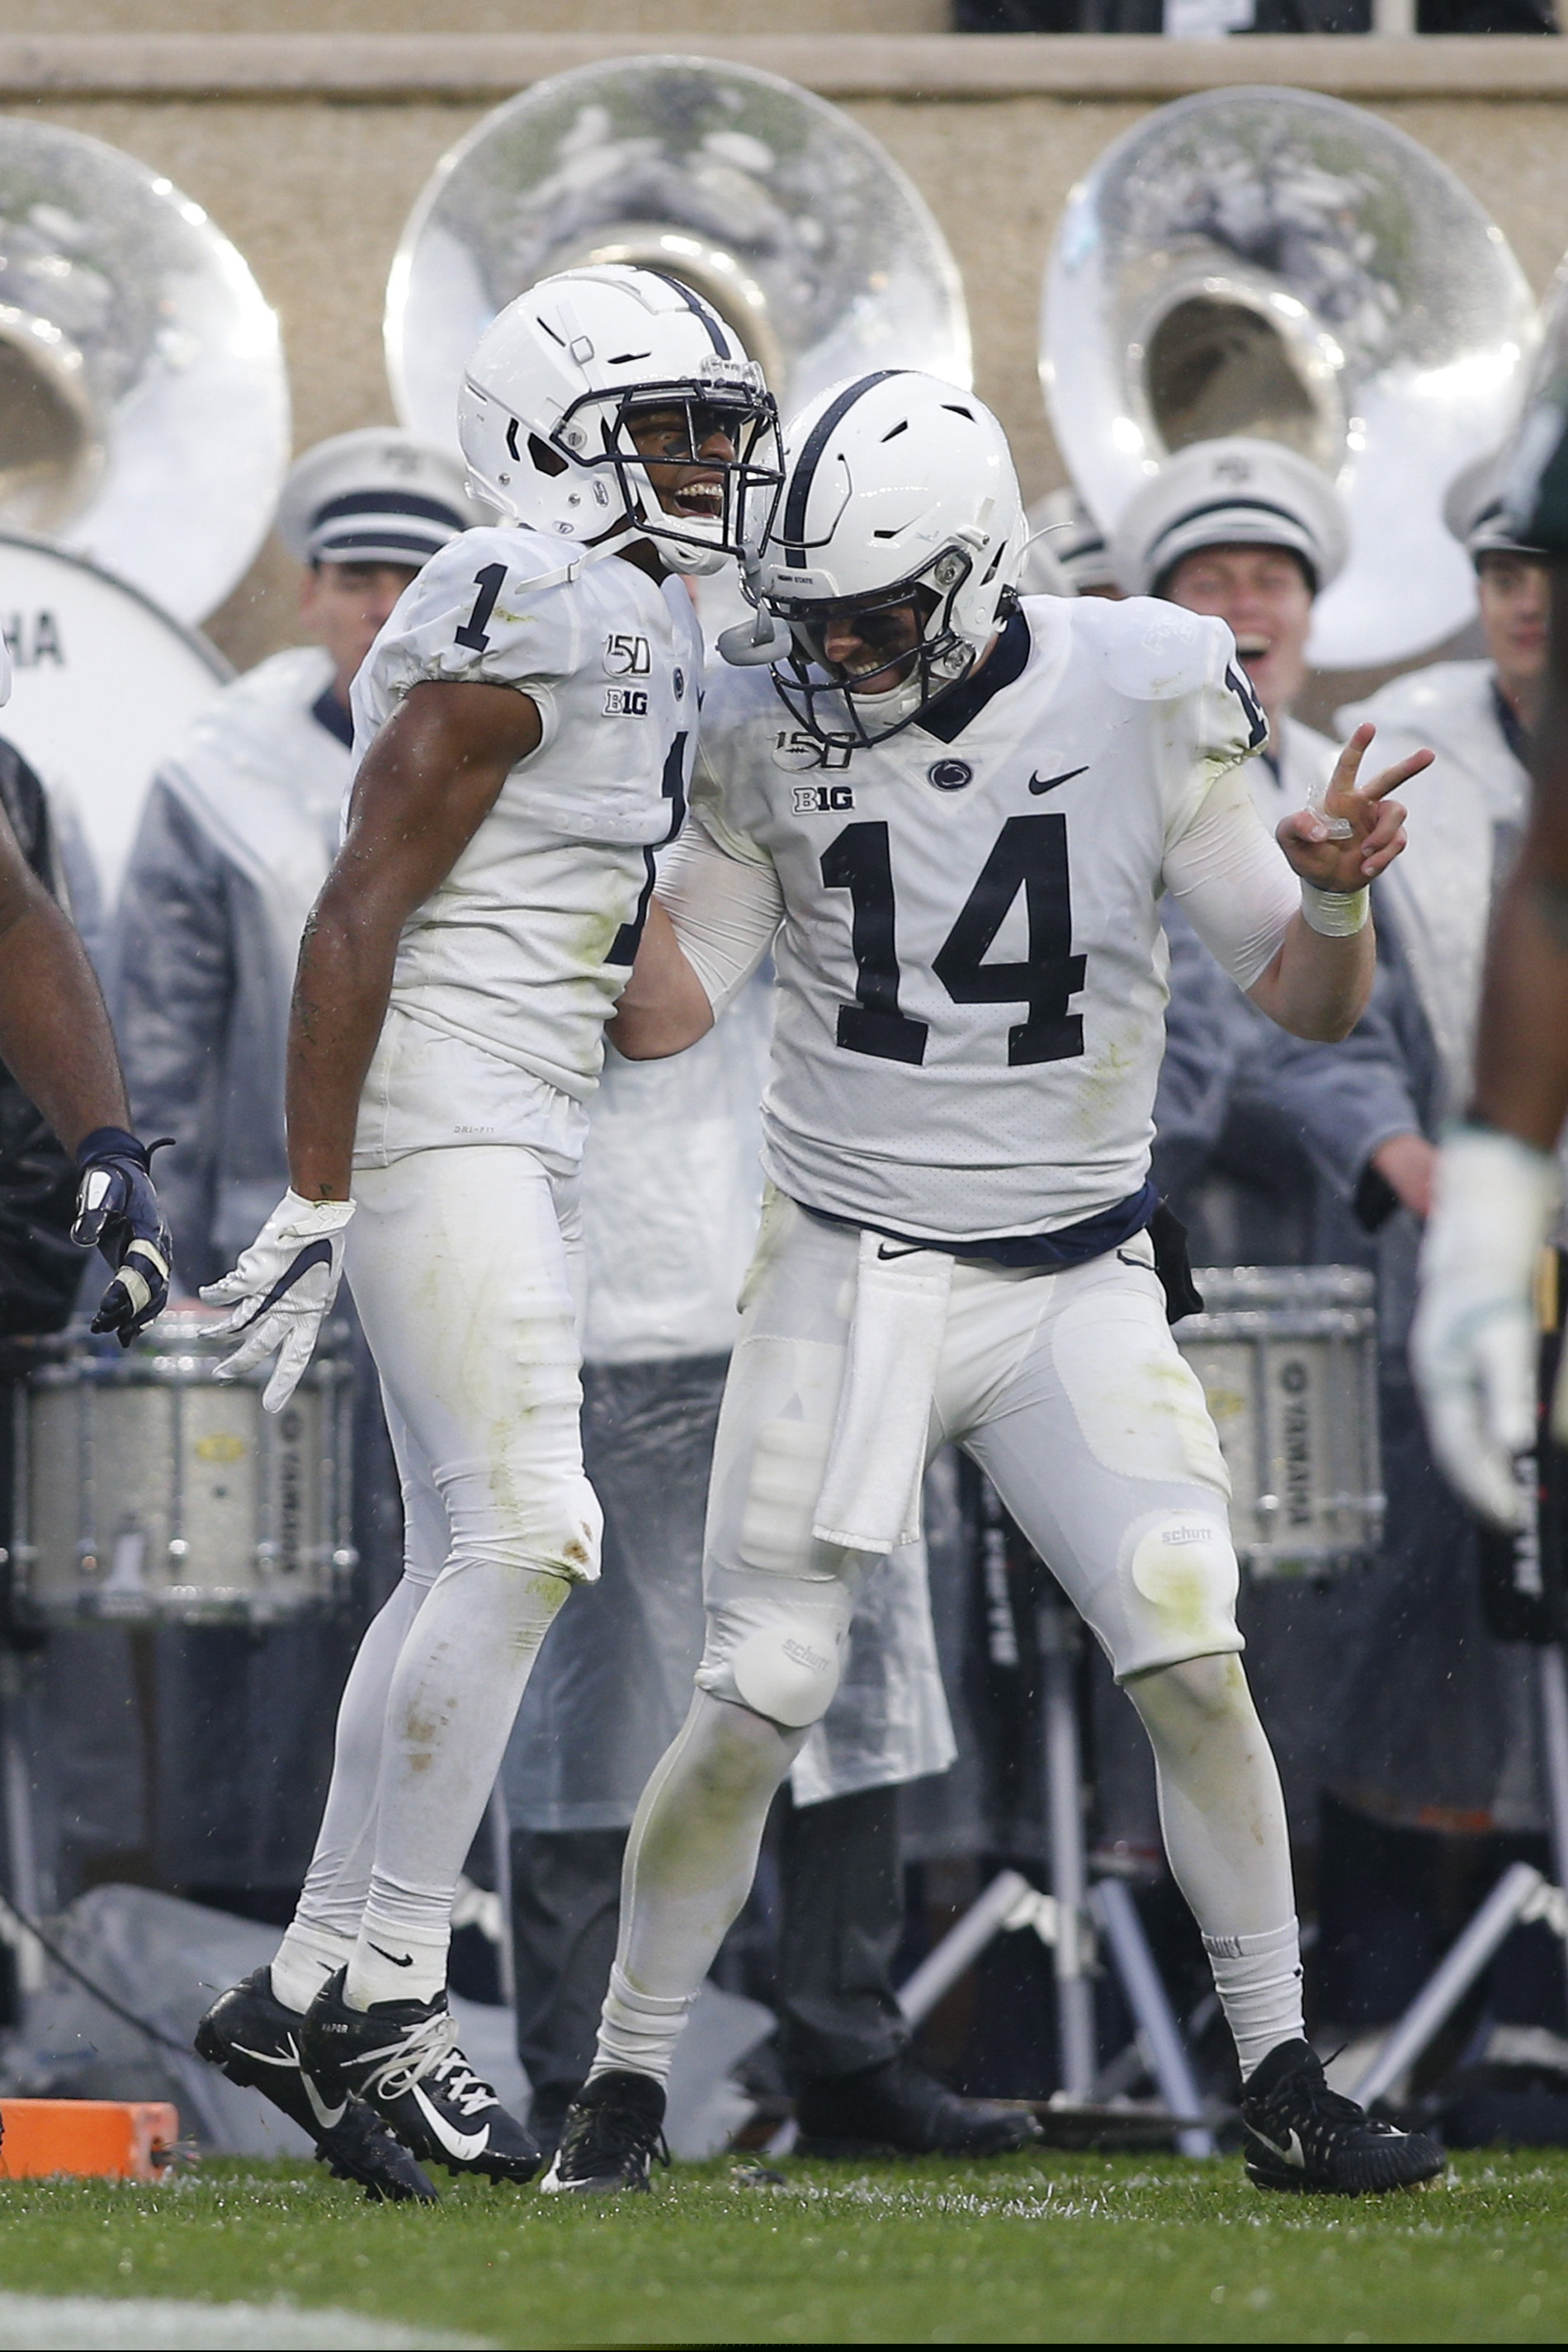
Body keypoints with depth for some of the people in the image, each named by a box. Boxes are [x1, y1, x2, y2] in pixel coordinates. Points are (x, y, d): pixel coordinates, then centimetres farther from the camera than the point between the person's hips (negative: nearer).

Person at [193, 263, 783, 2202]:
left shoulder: (639, 631, 16)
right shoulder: (515, 621, -15)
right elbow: (356, 917, -17)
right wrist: (314, 1205, -19)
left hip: (526, 1132, 10)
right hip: (429, 1117, -10)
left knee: (468, 1565, 9)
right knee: (522, 1537, -15)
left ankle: (314, 1991, 13)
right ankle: (385, 1988, -12)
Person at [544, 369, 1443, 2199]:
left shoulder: (1139, 703, -8)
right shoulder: (769, 731, -4)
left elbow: (1308, 1007, -3)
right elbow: (662, 1004, 3)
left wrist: (1333, 899, -25)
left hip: (1074, 1282, 0)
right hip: (847, 1275, 0)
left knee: (1193, 1665, -13)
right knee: (755, 1706, -4)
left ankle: (1283, 2095, -2)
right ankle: (624, 2087, 12)